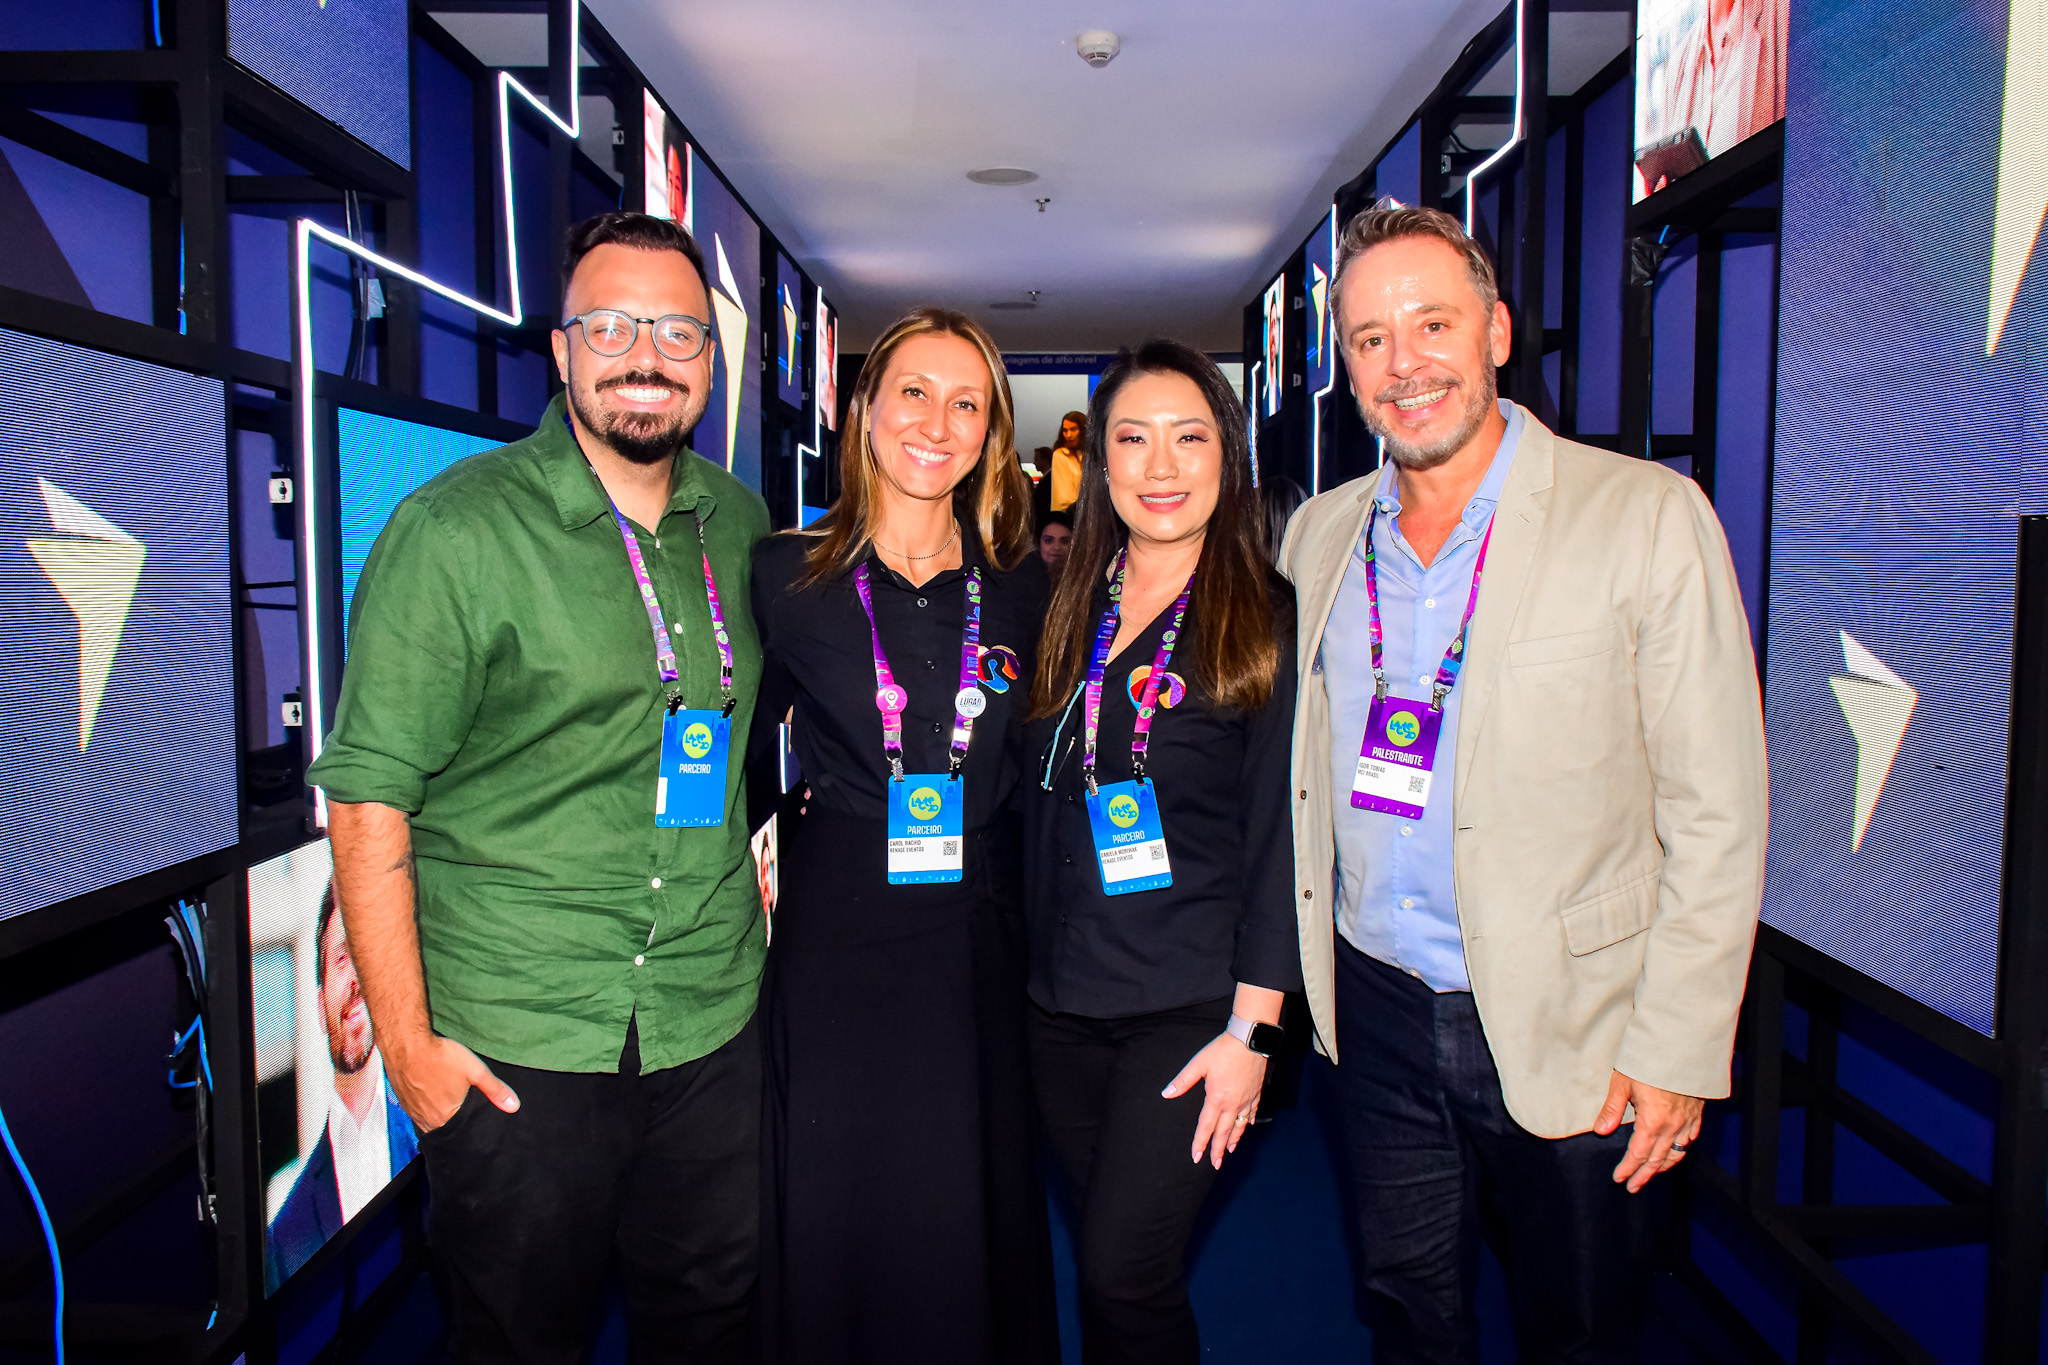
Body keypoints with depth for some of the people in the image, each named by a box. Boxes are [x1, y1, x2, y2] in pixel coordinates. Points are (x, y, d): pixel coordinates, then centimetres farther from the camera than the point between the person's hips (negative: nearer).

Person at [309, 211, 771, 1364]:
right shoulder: (454, 530, -11)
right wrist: (408, 1040, -12)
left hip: (711, 1018, 5)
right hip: (515, 1039, -4)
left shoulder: (738, 520, 5)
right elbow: (369, 795, -11)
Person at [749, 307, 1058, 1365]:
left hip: (980, 940, 2)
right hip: (835, 935, -2)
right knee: (836, 1226, 9)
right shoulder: (785, 574, -2)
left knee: (974, 1229, 13)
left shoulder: (1018, 587, 5)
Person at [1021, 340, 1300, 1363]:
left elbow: (1279, 837, -8)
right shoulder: (1067, 612, 8)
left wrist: (1252, 1028, -11)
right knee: (1103, 1269, 14)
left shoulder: (1271, 622, -5)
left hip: (1191, 1010, -4)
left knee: (1125, 1274, -4)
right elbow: (1037, 810, 12)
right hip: (1060, 1003, 4)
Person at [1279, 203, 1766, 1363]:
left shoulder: (1648, 516, -11)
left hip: (1570, 1029, -3)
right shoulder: (1320, 535, 3)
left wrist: (1678, 1049, -12)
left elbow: (1716, 813, -11)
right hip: (1377, 1008, 4)